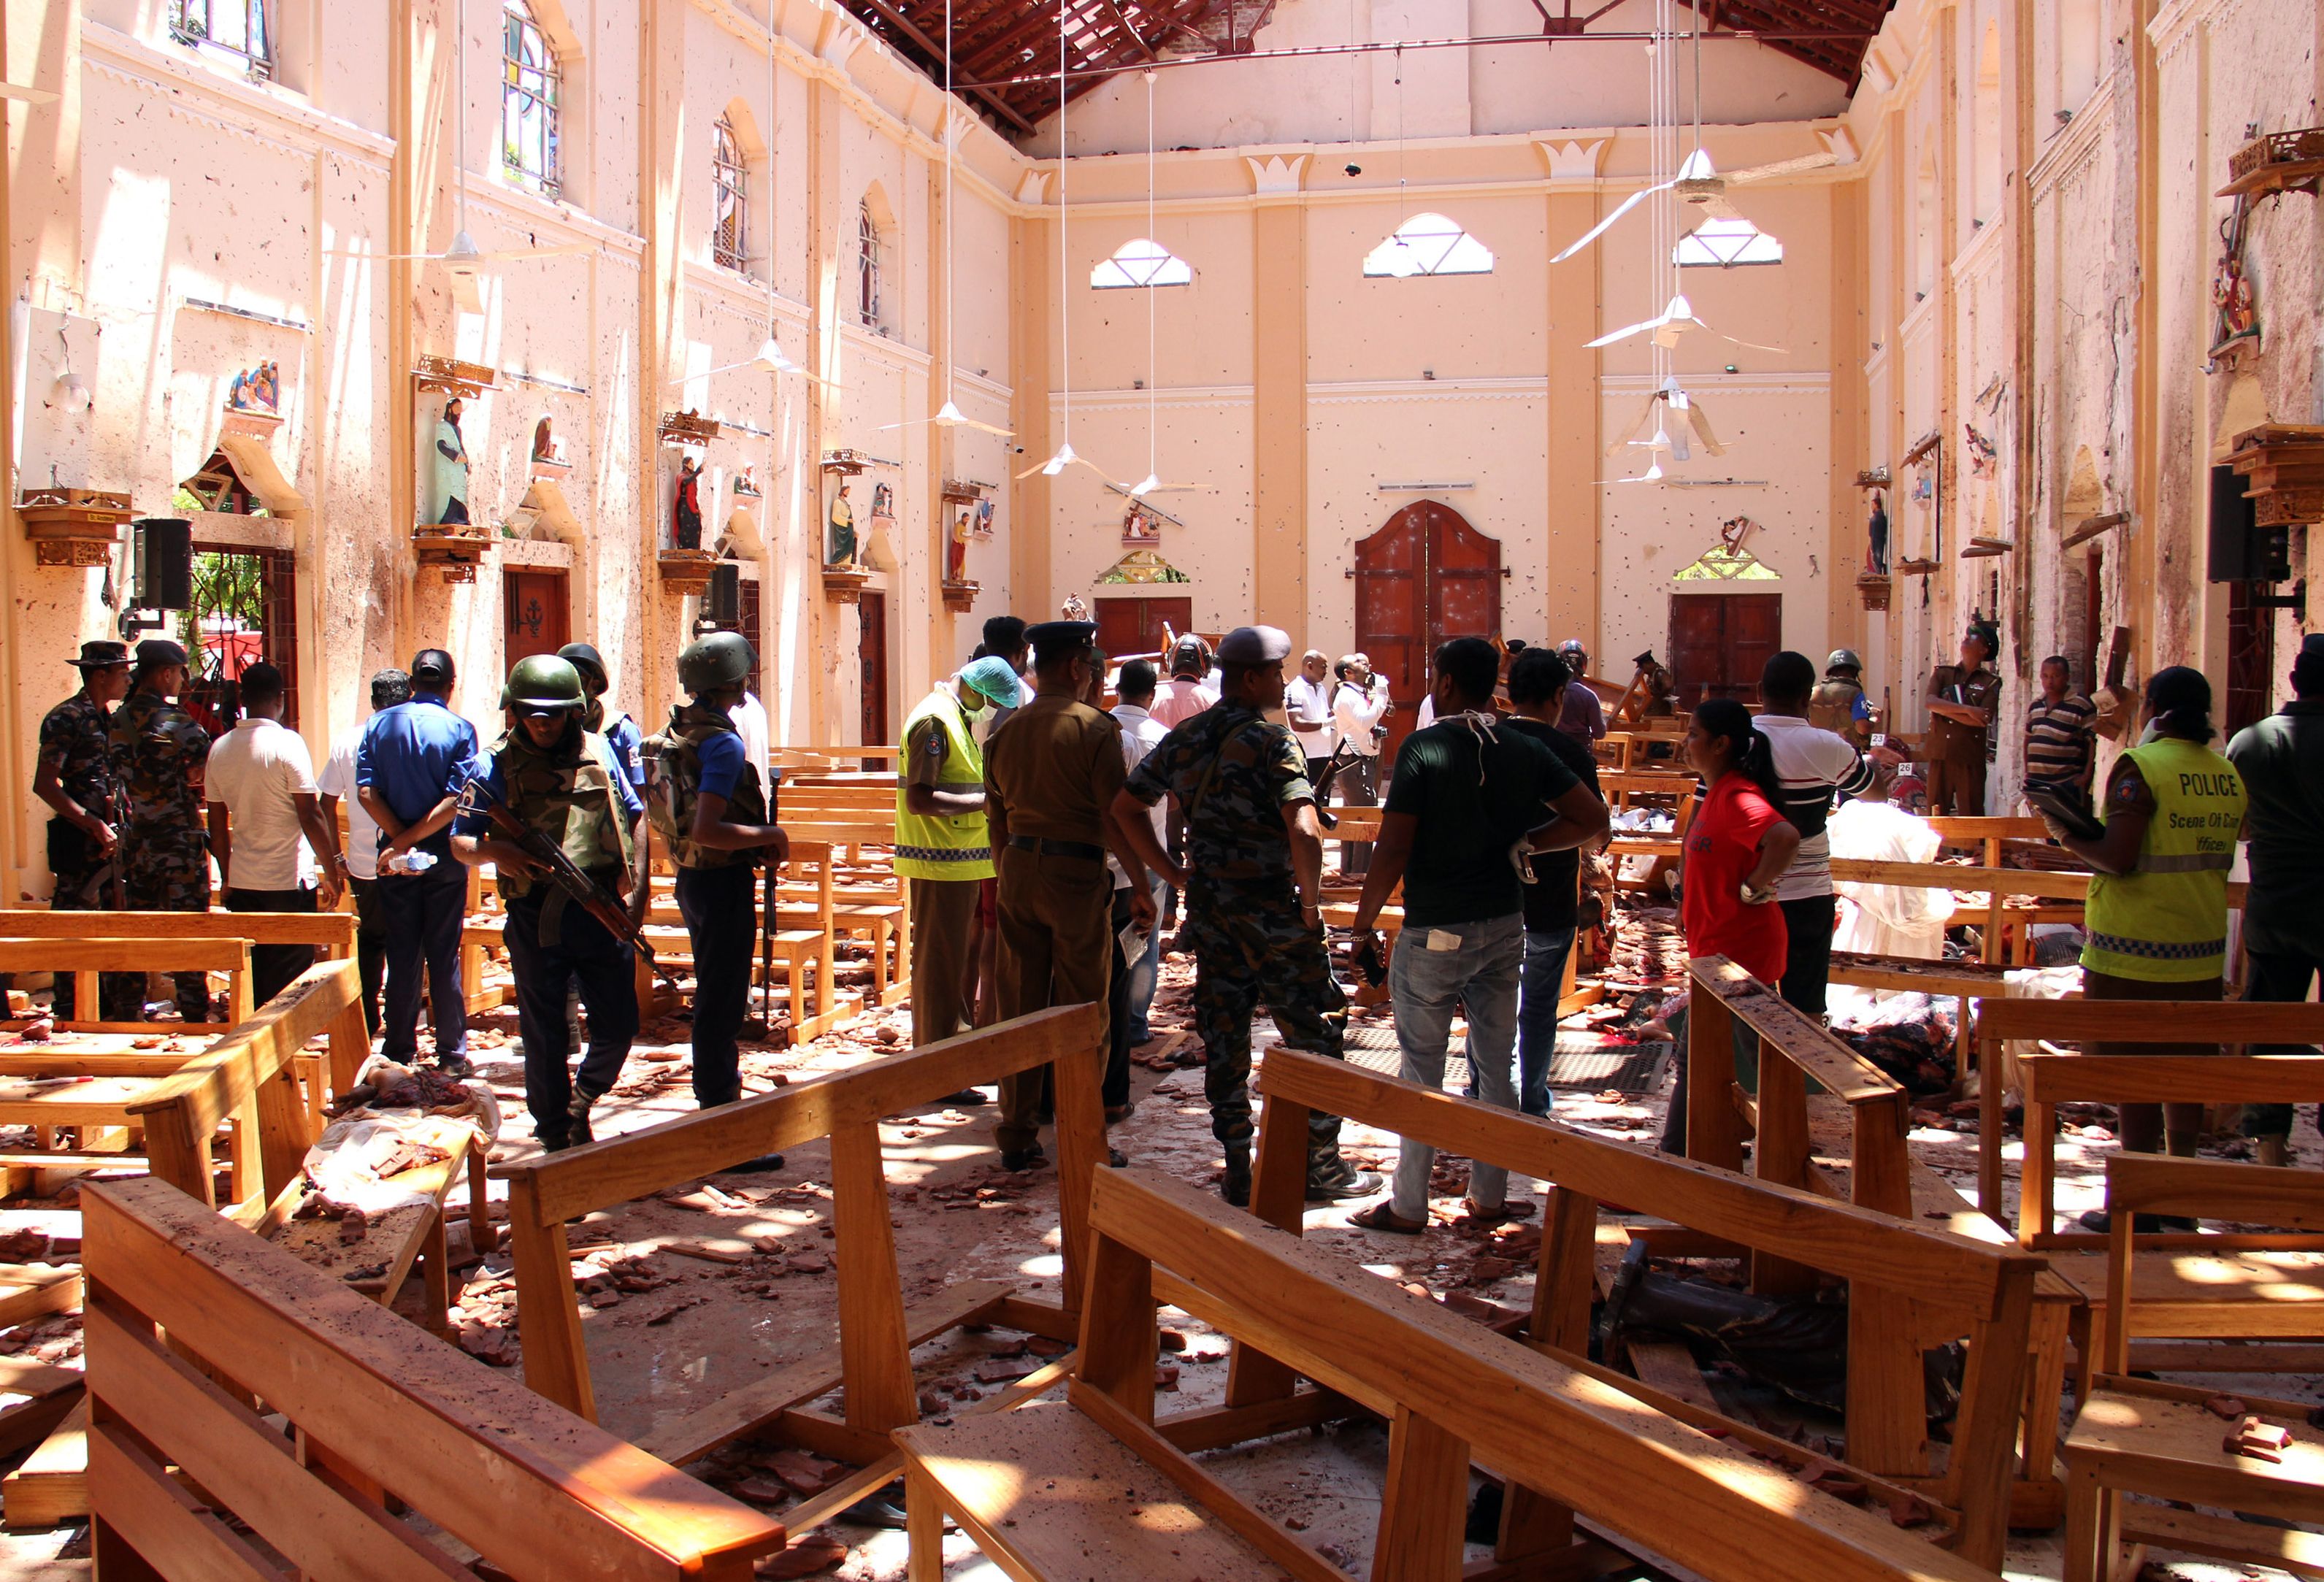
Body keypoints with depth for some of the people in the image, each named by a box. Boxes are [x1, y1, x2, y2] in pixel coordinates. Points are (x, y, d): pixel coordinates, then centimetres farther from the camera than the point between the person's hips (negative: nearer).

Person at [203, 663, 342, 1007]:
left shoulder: (220, 748, 6)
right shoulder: (287, 743, -11)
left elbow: (217, 826, 11)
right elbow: (310, 816, -13)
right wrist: (331, 871, -6)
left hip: (242, 883, 5)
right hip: (289, 882, -5)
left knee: (254, 977, 12)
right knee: (291, 980, 1)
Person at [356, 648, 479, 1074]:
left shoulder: (380, 724, 2)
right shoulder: (459, 730, -6)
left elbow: (366, 791, -7)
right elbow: (456, 800, -15)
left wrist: (399, 840, -10)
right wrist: (407, 842, -13)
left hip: (394, 859, 2)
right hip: (444, 857, -2)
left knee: (401, 957, 9)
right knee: (445, 957, 5)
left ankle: (400, 1052, 14)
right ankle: (451, 1055, 10)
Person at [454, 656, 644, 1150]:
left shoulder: (600, 751, 5)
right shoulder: (497, 764, -1)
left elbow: (634, 815, 16)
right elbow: (459, 843, 2)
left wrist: (638, 886, 5)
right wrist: (494, 853, -20)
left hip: (602, 909, 2)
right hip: (536, 918, -2)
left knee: (618, 1024, 6)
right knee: (545, 1035, 7)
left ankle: (581, 1102, 35)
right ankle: (556, 1137, 23)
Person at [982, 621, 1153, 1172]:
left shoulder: (1005, 732, 8)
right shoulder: (1095, 729, -10)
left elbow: (997, 821, 13)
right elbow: (1114, 818, -13)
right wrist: (1141, 887, -6)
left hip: (1018, 872, 6)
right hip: (1076, 873, -5)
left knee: (1018, 1007, 11)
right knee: (1081, 1013, 3)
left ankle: (1017, 1138, 16)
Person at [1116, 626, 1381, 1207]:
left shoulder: (1183, 739, 6)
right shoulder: (1271, 741, -15)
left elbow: (1126, 807, 11)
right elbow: (1305, 833, -28)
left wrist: (1175, 875, 11)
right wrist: (1311, 902, -14)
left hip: (1208, 906, 6)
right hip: (1271, 909, -6)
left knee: (1223, 1041, 11)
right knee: (1315, 1035, 8)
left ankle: (1238, 1176, 16)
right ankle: (1320, 1168, 15)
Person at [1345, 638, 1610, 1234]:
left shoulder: (1423, 749, -14)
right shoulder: (1526, 751, 1)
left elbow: (1393, 849, -18)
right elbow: (1593, 818, 3)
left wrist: (1364, 917, -6)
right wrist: (1523, 843, 8)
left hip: (1435, 933, -5)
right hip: (1505, 927, 5)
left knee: (1422, 1072, 5)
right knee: (1497, 1066, 14)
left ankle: (1409, 1207, 13)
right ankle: (1489, 1198, 23)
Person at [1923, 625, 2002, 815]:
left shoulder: (1991, 683, 4)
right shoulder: (1942, 673, 11)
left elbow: (1983, 719, -10)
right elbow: (1931, 702, -7)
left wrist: (1945, 709, -7)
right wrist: (1967, 709, -15)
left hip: (1971, 759, -2)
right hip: (1940, 756, 2)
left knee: (1971, 816, 0)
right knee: (1937, 814, 3)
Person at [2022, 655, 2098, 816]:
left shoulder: (2082, 706, -6)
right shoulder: (2035, 705, 14)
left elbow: (2093, 743, -8)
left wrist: (2086, 777, -14)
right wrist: (2027, 772, 15)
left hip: (2068, 783, -6)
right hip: (2036, 783, 6)